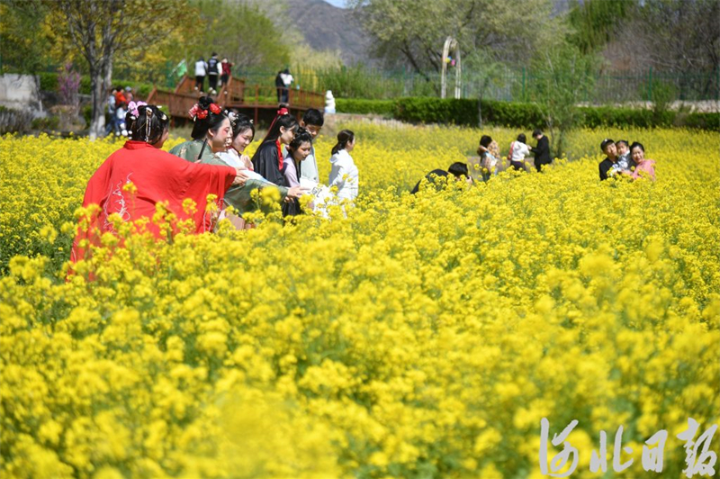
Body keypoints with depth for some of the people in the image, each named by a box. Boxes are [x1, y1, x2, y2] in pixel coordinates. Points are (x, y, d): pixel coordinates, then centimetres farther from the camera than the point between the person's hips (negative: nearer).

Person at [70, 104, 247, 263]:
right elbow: (196, 171, 5)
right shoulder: (160, 159, -3)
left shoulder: (117, 156, 9)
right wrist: (232, 173, 17)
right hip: (143, 229, -5)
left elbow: (95, 187, 11)